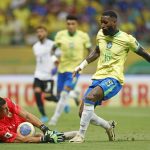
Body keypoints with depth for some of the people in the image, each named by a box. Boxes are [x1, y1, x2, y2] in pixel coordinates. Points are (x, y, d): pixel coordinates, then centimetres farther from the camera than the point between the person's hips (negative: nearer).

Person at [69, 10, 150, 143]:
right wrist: (81, 66, 20)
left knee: (89, 97, -32)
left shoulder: (127, 39, -8)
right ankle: (109, 126, 26)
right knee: (83, 113, -1)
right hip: (98, 77, 7)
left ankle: (81, 135, -25)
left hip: (114, 79, -7)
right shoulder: (100, 34, 7)